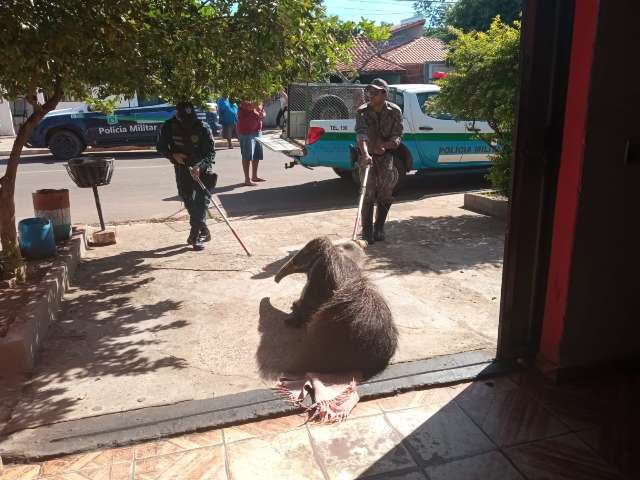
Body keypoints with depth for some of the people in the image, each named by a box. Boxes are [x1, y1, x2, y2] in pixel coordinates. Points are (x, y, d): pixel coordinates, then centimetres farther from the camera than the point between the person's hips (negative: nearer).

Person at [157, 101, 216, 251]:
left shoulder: (203, 127, -21)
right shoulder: (169, 127, -12)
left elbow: (211, 152, -22)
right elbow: (160, 146, 0)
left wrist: (199, 167, -38)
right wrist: (173, 155, -19)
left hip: (201, 167, -3)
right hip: (182, 167, 4)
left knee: (201, 200, -12)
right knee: (188, 200, 8)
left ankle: (196, 234, -6)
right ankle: (203, 231, 25)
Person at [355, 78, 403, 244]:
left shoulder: (395, 111, -7)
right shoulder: (362, 112, -11)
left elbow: (397, 137, -8)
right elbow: (361, 135, -25)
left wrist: (385, 145, -28)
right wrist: (365, 154, -43)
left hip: (386, 156, 2)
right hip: (368, 156, -1)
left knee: (385, 194, 2)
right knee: (369, 193, -8)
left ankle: (379, 229, 18)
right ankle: (367, 231, -1)